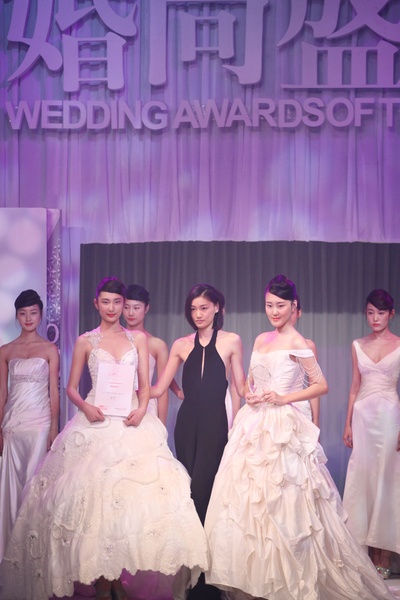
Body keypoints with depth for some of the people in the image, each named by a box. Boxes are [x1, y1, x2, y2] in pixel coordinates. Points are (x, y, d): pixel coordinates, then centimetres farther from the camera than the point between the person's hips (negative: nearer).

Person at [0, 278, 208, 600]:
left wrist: (142, 409, -11)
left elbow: (145, 384, 8)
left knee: (130, 494, -7)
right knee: (93, 494, -7)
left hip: (131, 423, 1)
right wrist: (85, 407, -11)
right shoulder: (86, 341, 8)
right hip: (95, 423, -1)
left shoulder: (139, 338, 11)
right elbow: (71, 387, 8)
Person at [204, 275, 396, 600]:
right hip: (254, 426, 7)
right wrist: (250, 395, 1)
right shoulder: (261, 340, 14)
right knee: (246, 501, 6)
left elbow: (322, 385, -6)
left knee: (281, 502, -6)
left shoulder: (298, 343, -6)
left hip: (283, 427, -7)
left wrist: (283, 398, -13)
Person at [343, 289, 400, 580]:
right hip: (363, 416, 4)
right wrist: (348, 423, 8)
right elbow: (355, 386, 12)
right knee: (362, 478, 4)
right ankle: (369, 552, 12)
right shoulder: (358, 346, 9)